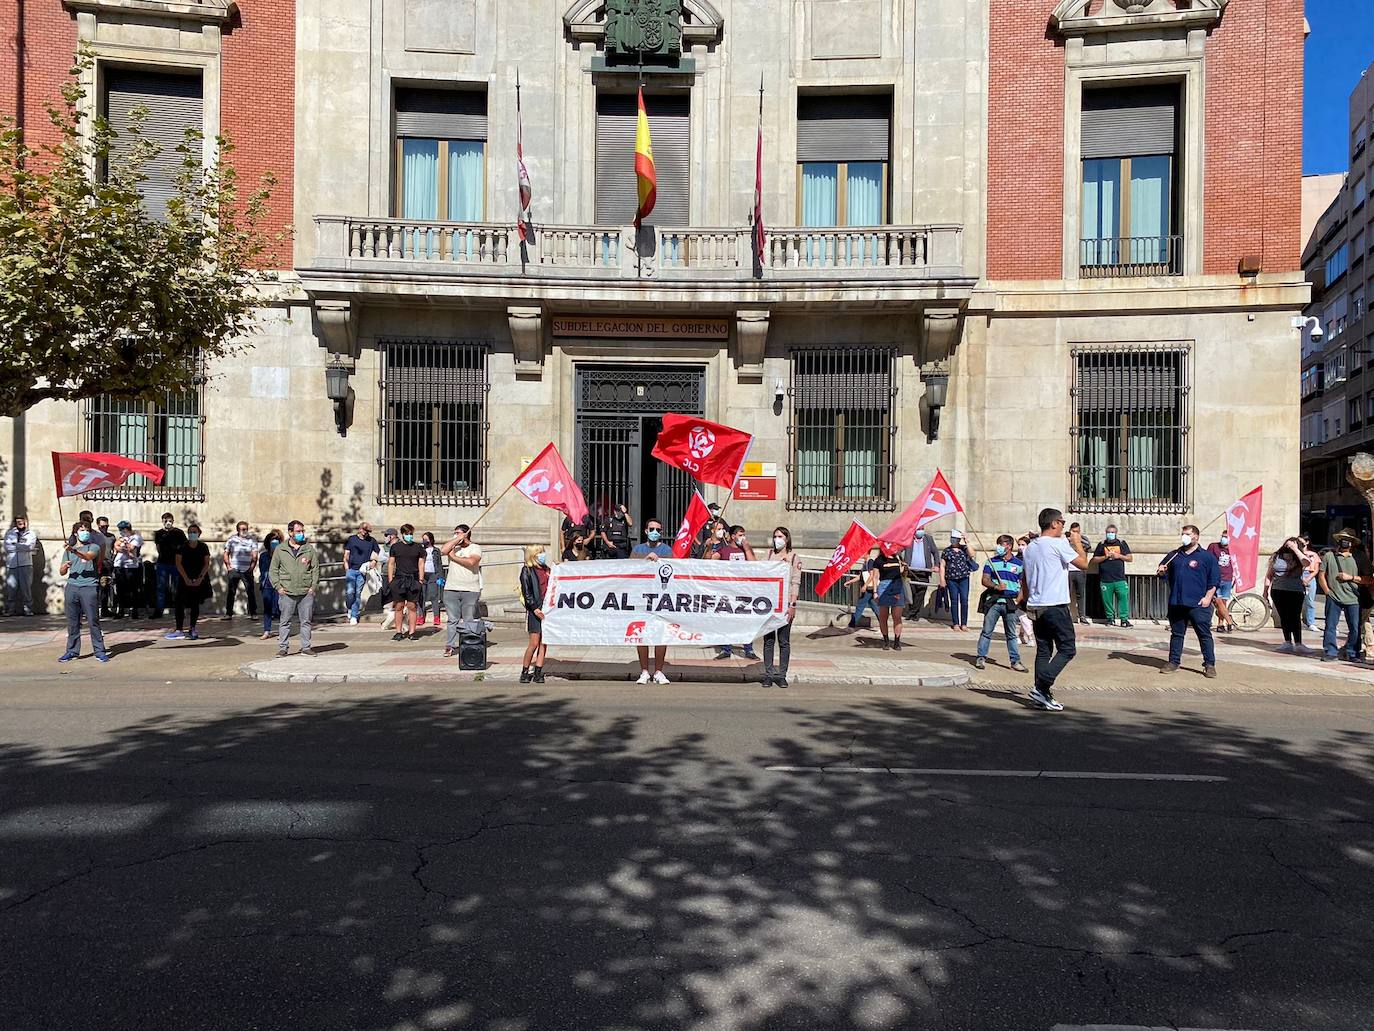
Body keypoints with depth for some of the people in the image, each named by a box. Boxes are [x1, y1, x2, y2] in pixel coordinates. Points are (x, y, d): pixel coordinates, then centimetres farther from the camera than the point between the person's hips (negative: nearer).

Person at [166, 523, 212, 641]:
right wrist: (186, 579, -11)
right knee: (180, 603, -9)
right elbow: (178, 563, -4)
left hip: (199, 580, 0)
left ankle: (192, 629, 14)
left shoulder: (203, 547, 0)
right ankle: (179, 630, -9)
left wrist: (200, 578, -11)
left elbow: (207, 563, -1)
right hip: (185, 579, 0)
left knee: (195, 604, 5)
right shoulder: (182, 547, -1)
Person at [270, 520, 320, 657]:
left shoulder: (310, 549, 7)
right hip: (287, 594, -1)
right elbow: (273, 570, 8)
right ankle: (282, 648, 9)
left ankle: (306, 647, 12)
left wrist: (314, 587, -1)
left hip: (306, 593, 1)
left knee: (306, 621, 5)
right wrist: (278, 587, -3)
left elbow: (316, 569, 9)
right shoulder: (280, 550, 5)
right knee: (285, 621, 3)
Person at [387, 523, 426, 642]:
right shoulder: (395, 547, 9)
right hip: (399, 579, 0)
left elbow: (421, 565, 10)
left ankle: (411, 632, 3)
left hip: (413, 580, 0)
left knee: (412, 607, -1)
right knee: (399, 607, 1)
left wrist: (421, 580, 2)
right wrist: (390, 580, 3)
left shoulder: (419, 547, 9)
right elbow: (391, 564, 11)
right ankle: (399, 632, 8)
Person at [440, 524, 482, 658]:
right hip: (451, 589, 3)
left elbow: (471, 562, -17)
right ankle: (450, 646, 5)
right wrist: (458, 539, -7)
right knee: (453, 619, 2)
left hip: (470, 591, -3)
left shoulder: (475, 548, 3)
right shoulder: (453, 546, 13)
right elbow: (442, 550, -10)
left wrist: (454, 557, -6)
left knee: (469, 620, 2)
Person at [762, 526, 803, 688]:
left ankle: (781, 675, 6)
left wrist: (792, 605, -7)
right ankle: (768, 674, 7)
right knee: (768, 640, 2)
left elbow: (796, 583, 1)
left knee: (784, 641, 1)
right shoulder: (769, 554, 12)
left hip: (785, 603, -2)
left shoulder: (794, 558, 5)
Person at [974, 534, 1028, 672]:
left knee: (1011, 634, 7)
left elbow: (1023, 584, 8)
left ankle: (1015, 661, 12)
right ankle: (981, 657, 8)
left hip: (1010, 603, 0)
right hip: (993, 601, 0)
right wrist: (996, 587, -17)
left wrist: (1018, 600, -4)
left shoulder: (1019, 563, 7)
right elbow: (985, 580, 1)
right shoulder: (992, 562, 6)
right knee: (987, 631, 1)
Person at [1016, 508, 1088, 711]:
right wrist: (1077, 542, 7)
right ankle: (1041, 687, -12)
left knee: (1043, 651, 10)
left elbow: (1024, 578, 19)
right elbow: (1083, 564, -7)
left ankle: (1042, 695, 8)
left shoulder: (1030, 547, 14)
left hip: (1035, 607, 8)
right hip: (1055, 606, -8)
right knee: (1067, 649, -1)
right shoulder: (1059, 544, -9)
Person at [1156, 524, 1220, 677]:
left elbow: (1215, 580, -1)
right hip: (1176, 603, 4)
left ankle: (1210, 665, 6)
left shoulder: (1206, 557, 1)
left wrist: (1208, 597, -10)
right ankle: (1173, 662, 16)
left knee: (1204, 634, -1)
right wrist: (1161, 571, -2)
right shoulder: (1173, 555, 14)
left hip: (1198, 604, -4)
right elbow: (1165, 574, 22)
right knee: (1176, 633, 10)